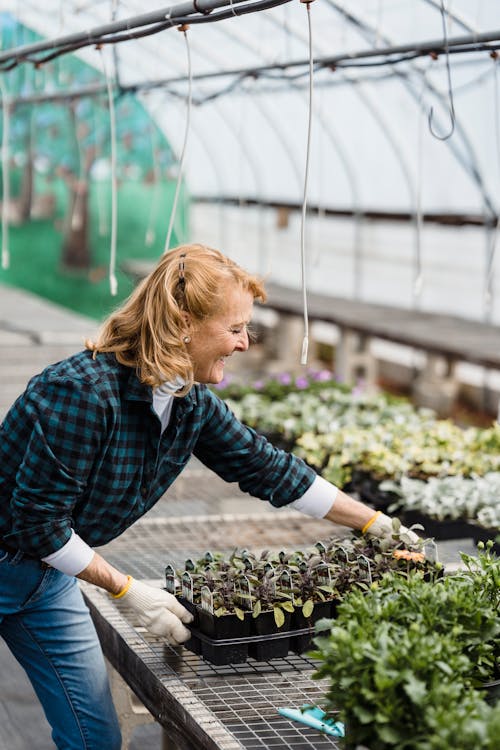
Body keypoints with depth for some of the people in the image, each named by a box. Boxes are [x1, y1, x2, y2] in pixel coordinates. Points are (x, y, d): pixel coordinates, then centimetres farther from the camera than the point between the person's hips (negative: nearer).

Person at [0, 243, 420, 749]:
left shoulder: (192, 403, -5)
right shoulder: (84, 391, -30)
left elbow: (266, 468, 6)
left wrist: (377, 524, 10)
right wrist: (129, 591, -21)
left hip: (47, 574, 7)